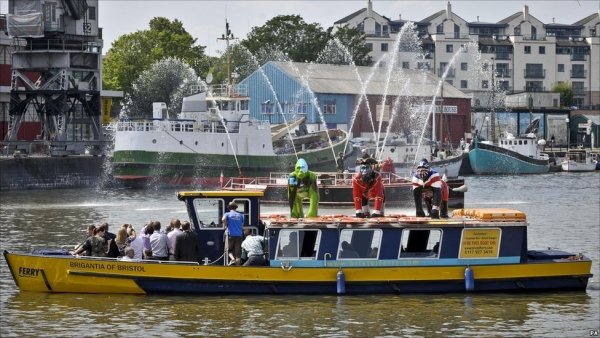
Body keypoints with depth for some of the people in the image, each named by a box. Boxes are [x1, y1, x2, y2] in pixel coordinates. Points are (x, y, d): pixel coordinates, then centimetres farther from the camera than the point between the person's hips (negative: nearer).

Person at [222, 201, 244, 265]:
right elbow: (243, 224, 10)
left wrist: (225, 226, -3)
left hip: (231, 235, -2)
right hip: (239, 235, 2)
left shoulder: (227, 214, 3)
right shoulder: (240, 215, 12)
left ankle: (232, 259, -17)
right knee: (238, 252, 4)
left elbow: (224, 219, -18)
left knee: (230, 250, 13)